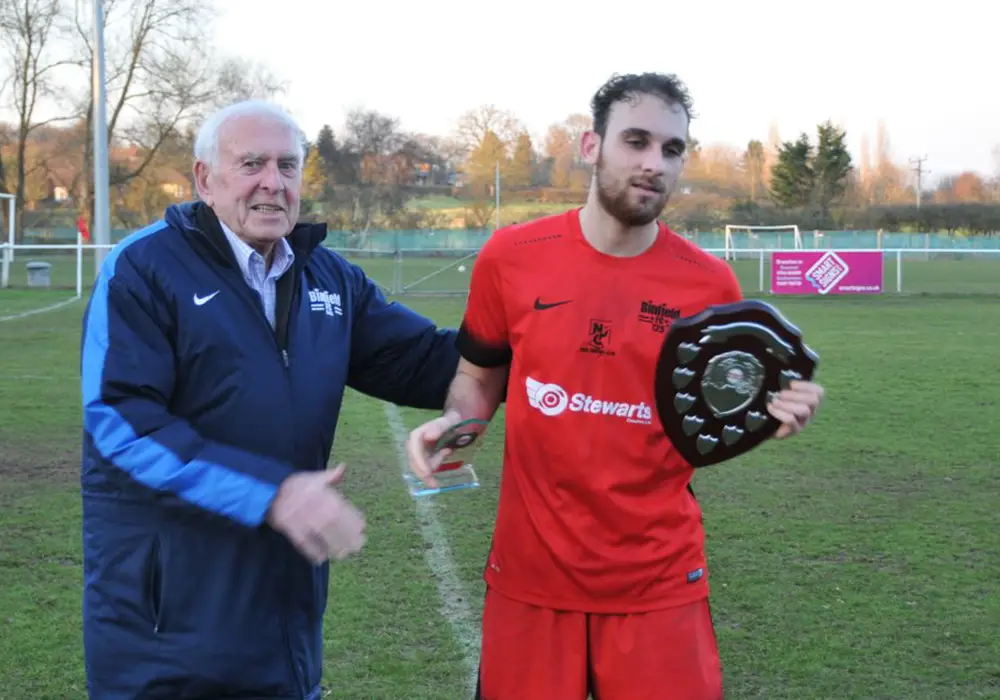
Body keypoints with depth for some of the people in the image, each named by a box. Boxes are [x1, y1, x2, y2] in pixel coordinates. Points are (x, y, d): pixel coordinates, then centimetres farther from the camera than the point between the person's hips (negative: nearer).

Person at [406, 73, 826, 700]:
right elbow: (479, 377, 10)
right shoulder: (511, 257, -4)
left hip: (660, 584, 0)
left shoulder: (710, 283, -4)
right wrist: (451, 423, -10)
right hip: (531, 575, 1)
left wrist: (766, 415, -14)